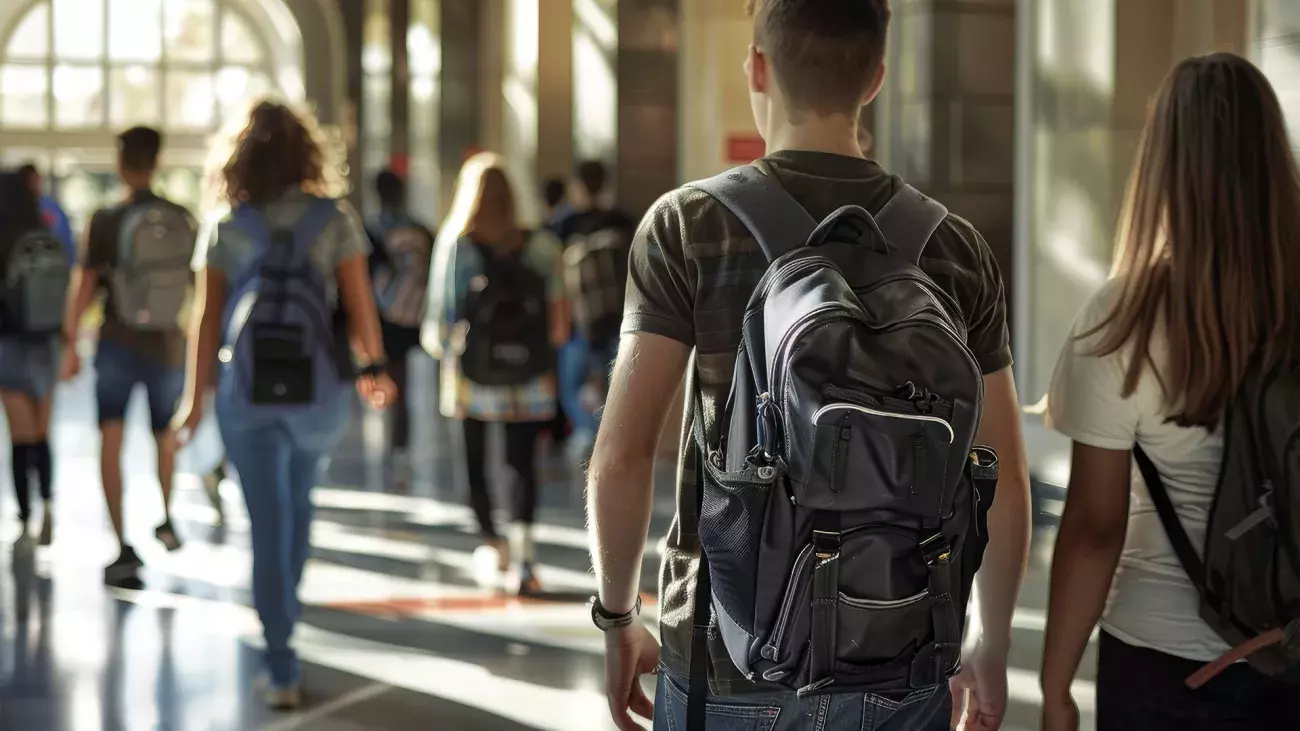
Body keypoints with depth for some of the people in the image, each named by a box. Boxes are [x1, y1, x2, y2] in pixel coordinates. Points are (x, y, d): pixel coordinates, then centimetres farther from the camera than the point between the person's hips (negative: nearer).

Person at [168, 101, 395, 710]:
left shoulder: (225, 229, 1)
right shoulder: (334, 219, 0)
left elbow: (206, 318, -2)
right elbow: (360, 304, -2)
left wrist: (194, 398, 2)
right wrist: (375, 368, 13)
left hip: (248, 391, 0)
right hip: (317, 386, 1)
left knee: (268, 522, 2)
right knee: (298, 503, 25)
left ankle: (282, 670, -2)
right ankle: (281, 615, 37)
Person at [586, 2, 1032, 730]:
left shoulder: (689, 226, -6)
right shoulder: (956, 248, 0)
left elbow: (622, 459, -10)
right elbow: (1004, 481, 3)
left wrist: (618, 617, 4)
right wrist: (992, 645, 15)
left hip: (727, 660, -2)